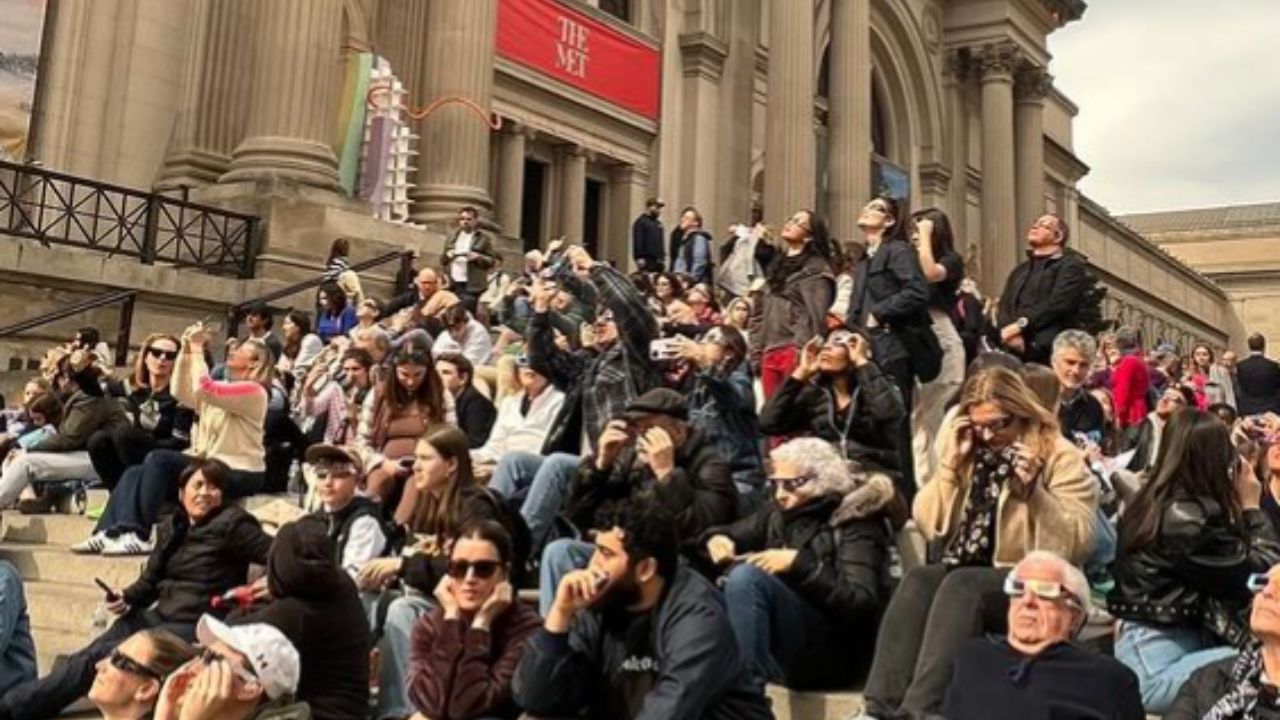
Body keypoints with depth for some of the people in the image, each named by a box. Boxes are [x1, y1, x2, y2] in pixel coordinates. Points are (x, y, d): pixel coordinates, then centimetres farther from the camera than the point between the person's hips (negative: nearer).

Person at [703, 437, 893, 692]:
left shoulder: (855, 522, -7)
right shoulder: (778, 512, 11)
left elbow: (862, 603, -18)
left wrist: (800, 564, -25)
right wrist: (717, 538, -4)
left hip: (833, 653, -7)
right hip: (777, 645, 7)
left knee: (746, 576, -27)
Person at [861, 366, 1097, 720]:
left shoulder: (1061, 458, -1)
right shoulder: (969, 452, 13)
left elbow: (1078, 544, -10)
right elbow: (927, 524, 8)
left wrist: (1033, 492, -23)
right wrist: (951, 465, -3)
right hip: (967, 571, 5)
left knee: (962, 585, -34)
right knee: (918, 580, -27)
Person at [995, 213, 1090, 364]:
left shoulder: (1071, 266, 7)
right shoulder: (1020, 270, 27)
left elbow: (1057, 304, -10)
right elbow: (1005, 305, 13)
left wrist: (1021, 325, -14)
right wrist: (1010, 333, -7)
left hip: (1050, 350, -5)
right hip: (1014, 351, 5)